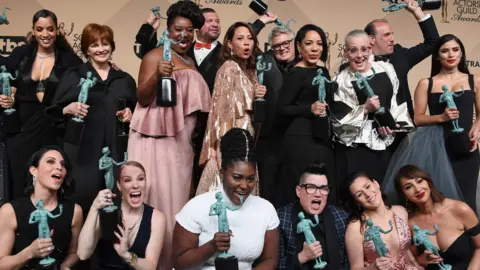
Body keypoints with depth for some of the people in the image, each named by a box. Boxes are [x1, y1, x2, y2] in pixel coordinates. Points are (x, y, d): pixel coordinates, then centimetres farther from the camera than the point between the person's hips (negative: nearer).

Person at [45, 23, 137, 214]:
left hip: (115, 153, 2)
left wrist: (131, 115, 0)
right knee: (81, 200, -6)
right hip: (81, 153, -2)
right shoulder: (73, 76, 9)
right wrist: (69, 109, -15)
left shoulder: (125, 80, 16)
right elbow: (54, 112, 5)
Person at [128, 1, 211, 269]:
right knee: (157, 195, -7)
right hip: (157, 138, -7)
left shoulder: (192, 62, 15)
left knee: (177, 195, 8)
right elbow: (142, 99, -12)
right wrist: (157, 76, -27)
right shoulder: (155, 56, -5)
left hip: (183, 140, 7)